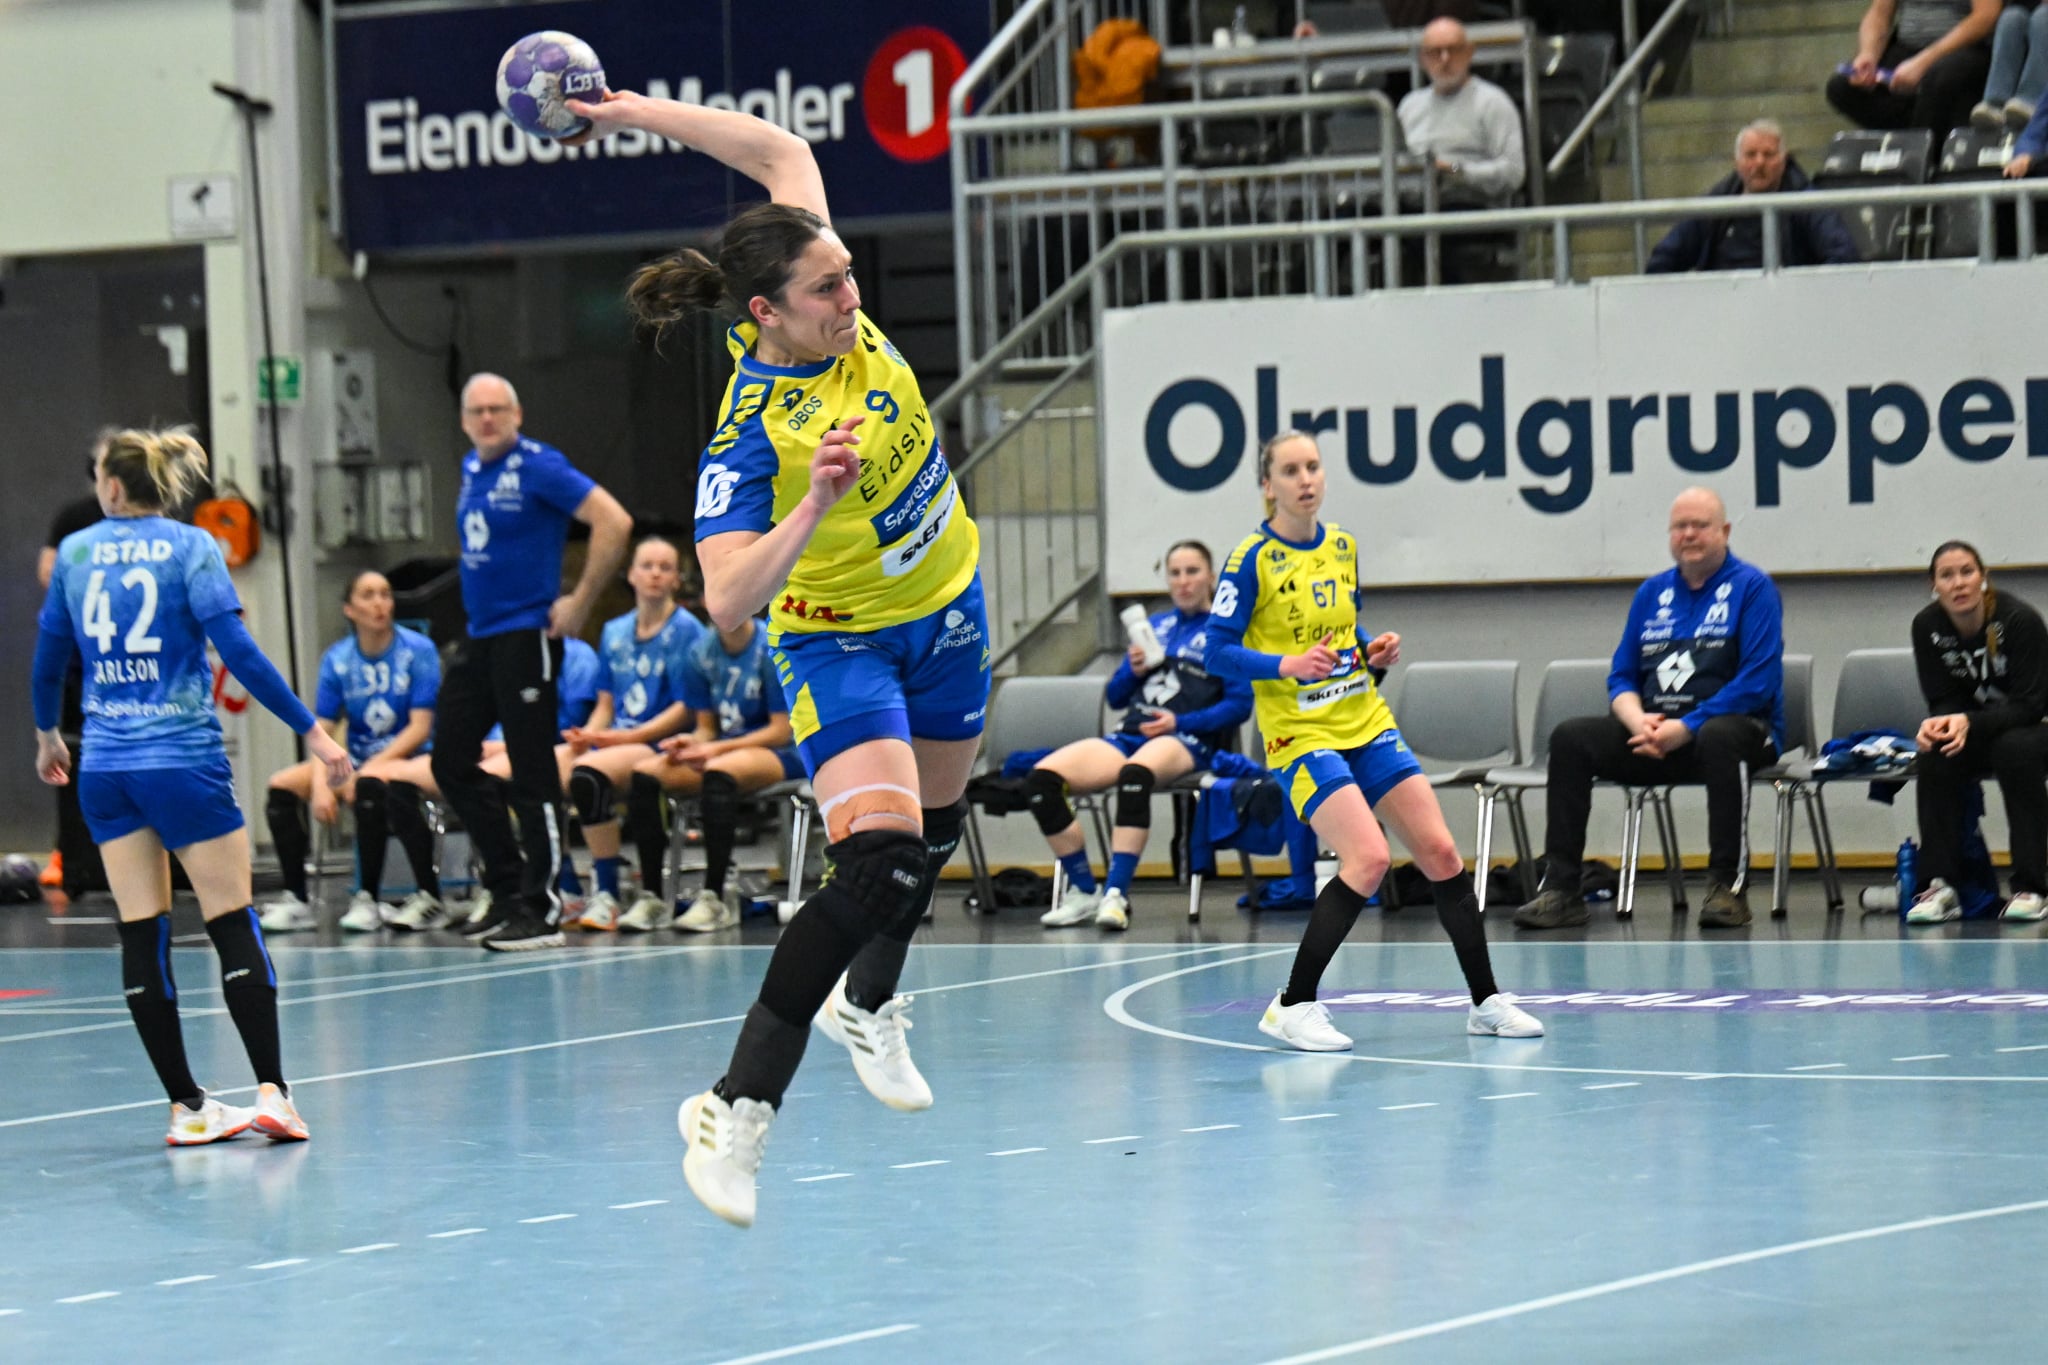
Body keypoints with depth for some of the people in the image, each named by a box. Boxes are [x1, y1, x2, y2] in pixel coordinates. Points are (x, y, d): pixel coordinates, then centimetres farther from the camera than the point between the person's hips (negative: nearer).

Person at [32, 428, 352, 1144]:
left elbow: (48, 656, 16)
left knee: (142, 936, 4)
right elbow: (237, 649, -14)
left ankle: (186, 1105, 5)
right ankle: (271, 1092, -8)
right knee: (234, 925, 0)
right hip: (183, 758, -4)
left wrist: (47, 734, 33)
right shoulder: (190, 547, -5)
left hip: (105, 768, 4)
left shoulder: (74, 552, 7)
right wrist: (310, 729, -12)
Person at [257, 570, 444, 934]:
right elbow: (322, 730, -1)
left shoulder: (418, 650, -9)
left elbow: (421, 727, -13)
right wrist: (320, 783, -19)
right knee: (282, 786, -14)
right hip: (358, 759, 5)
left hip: (410, 759, -5)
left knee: (372, 786, -37)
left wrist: (371, 768, -22)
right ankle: (296, 901, -9)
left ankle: (368, 899, -26)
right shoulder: (337, 659, 1)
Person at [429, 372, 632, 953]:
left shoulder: (539, 467, -12)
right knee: (452, 761, 10)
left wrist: (579, 604, -17)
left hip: (525, 637, -9)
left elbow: (614, 521, -19)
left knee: (532, 774, -7)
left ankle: (538, 909, -3)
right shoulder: (471, 470, 12)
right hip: (478, 637, 9)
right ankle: (507, 888, 18)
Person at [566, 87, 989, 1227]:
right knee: (881, 862, -25)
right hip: (841, 641, -8)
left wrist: (643, 112, -5)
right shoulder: (749, 435, -30)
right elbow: (728, 603, -37)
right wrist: (811, 507, -47)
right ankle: (738, 1111, -24)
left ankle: (869, 1008, 53)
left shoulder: (837, 314, -14)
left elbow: (785, 153, 0)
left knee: (934, 831, 25)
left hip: (947, 611, 8)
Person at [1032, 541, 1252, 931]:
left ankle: (1116, 895, -41)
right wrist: (1133, 670, 1)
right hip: (1131, 735, 6)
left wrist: (1180, 722, -13)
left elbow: (1240, 704, -3)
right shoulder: (1156, 625, 24)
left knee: (1135, 773, -42)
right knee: (1042, 776, -20)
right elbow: (1115, 697, 23)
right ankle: (1082, 892, -13)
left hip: (1189, 741, -6)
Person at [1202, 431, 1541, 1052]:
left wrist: (1375, 652, 2)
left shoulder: (1343, 545, 10)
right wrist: (1287, 665, -24)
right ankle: (1293, 1007, -12)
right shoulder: (1252, 559, -9)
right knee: (1369, 857, -22)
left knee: (1440, 852, 1)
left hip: (1367, 723, 6)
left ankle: (1486, 1001, 14)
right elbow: (1218, 652, -11)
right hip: (1301, 734, -6)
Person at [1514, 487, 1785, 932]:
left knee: (1720, 738, -40)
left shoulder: (1752, 587, -2)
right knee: (1570, 739, -15)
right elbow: (1621, 678, 15)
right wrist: (1638, 720, -9)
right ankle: (1560, 890, -17)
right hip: (1652, 731, 5)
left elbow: (1758, 683, -13)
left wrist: (1686, 727, -19)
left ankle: (1729, 886, -32)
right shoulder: (1652, 593, 15)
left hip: (1735, 724, -5)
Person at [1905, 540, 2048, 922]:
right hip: (1973, 735, 4)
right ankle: (1940, 886, -28)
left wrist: (1970, 722, -39)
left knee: (2016, 750, -37)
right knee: (1934, 756, -28)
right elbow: (1944, 700, -5)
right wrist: (1939, 723, -31)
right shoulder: (1927, 627, -10)